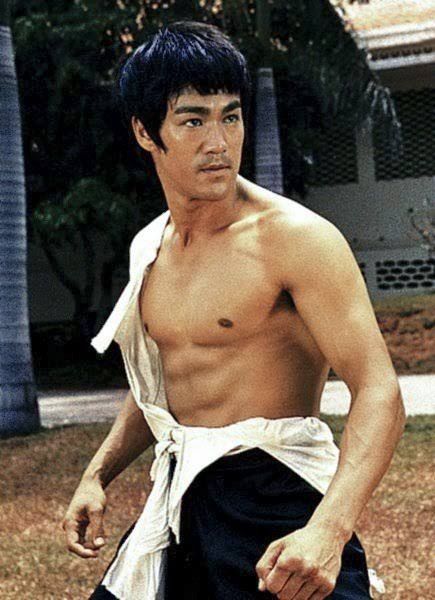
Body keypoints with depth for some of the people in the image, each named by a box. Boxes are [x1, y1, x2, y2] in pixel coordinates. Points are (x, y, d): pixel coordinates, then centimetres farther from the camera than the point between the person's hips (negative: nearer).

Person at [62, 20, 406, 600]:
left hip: (276, 506, -6)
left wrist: (328, 531, -35)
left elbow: (379, 394, -22)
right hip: (181, 503, 7)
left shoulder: (296, 238, -15)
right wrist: (96, 475, 12)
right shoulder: (150, 249, 8)